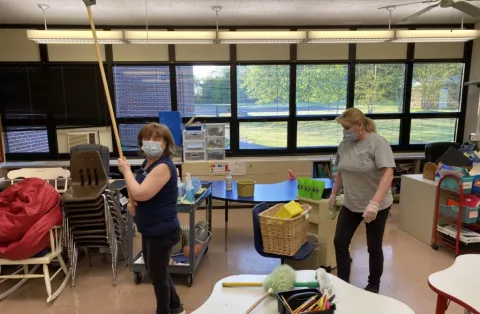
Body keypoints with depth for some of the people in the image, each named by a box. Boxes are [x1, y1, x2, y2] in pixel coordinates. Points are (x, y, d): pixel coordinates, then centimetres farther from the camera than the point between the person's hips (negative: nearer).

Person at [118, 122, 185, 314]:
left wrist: (126, 170, -16)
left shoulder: (164, 166, -23)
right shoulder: (148, 163, 6)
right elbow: (142, 193, 20)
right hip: (151, 230, 10)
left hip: (162, 231, -10)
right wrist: (132, 204, -1)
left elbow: (140, 193, -31)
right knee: (155, 271, 24)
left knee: (158, 275, 9)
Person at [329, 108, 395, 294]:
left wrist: (374, 203, -34)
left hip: (376, 207, -5)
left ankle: (373, 286, 30)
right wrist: (334, 194, 16)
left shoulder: (378, 143, -17)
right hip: (350, 205, 6)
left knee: (374, 247, 10)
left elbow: (388, 174, -25)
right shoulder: (344, 144, 1)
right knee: (340, 242, 5)